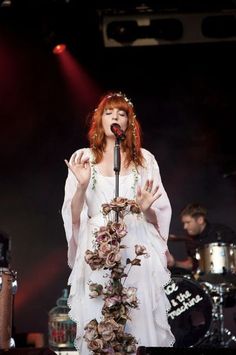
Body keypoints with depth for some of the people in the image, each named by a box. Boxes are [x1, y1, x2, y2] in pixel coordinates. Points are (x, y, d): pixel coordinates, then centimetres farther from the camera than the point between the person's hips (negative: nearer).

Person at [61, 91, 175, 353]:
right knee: (97, 327, -4)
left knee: (141, 319, -7)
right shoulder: (83, 158, 9)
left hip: (138, 248, 1)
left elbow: (159, 217, 11)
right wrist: (82, 186, -13)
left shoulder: (144, 159, 10)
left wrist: (146, 209, -10)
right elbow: (73, 216, 4)